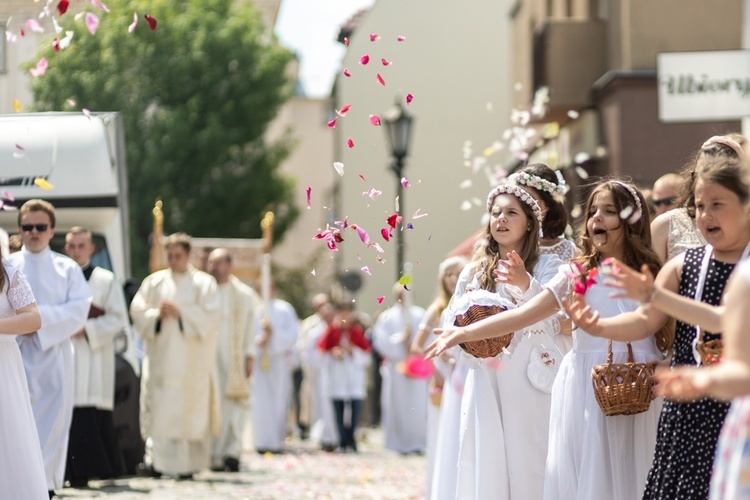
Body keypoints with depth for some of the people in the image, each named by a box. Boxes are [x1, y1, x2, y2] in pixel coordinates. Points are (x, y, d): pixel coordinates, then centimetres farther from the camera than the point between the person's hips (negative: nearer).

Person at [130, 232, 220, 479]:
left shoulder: (203, 282, 6)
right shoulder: (154, 282, 12)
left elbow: (210, 315, -5)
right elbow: (137, 311, 6)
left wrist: (180, 313, -15)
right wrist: (157, 315, -12)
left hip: (192, 360, -2)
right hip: (161, 356, 2)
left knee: (191, 410, -3)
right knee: (159, 409, -6)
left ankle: (189, 462, 1)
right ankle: (157, 457, -8)